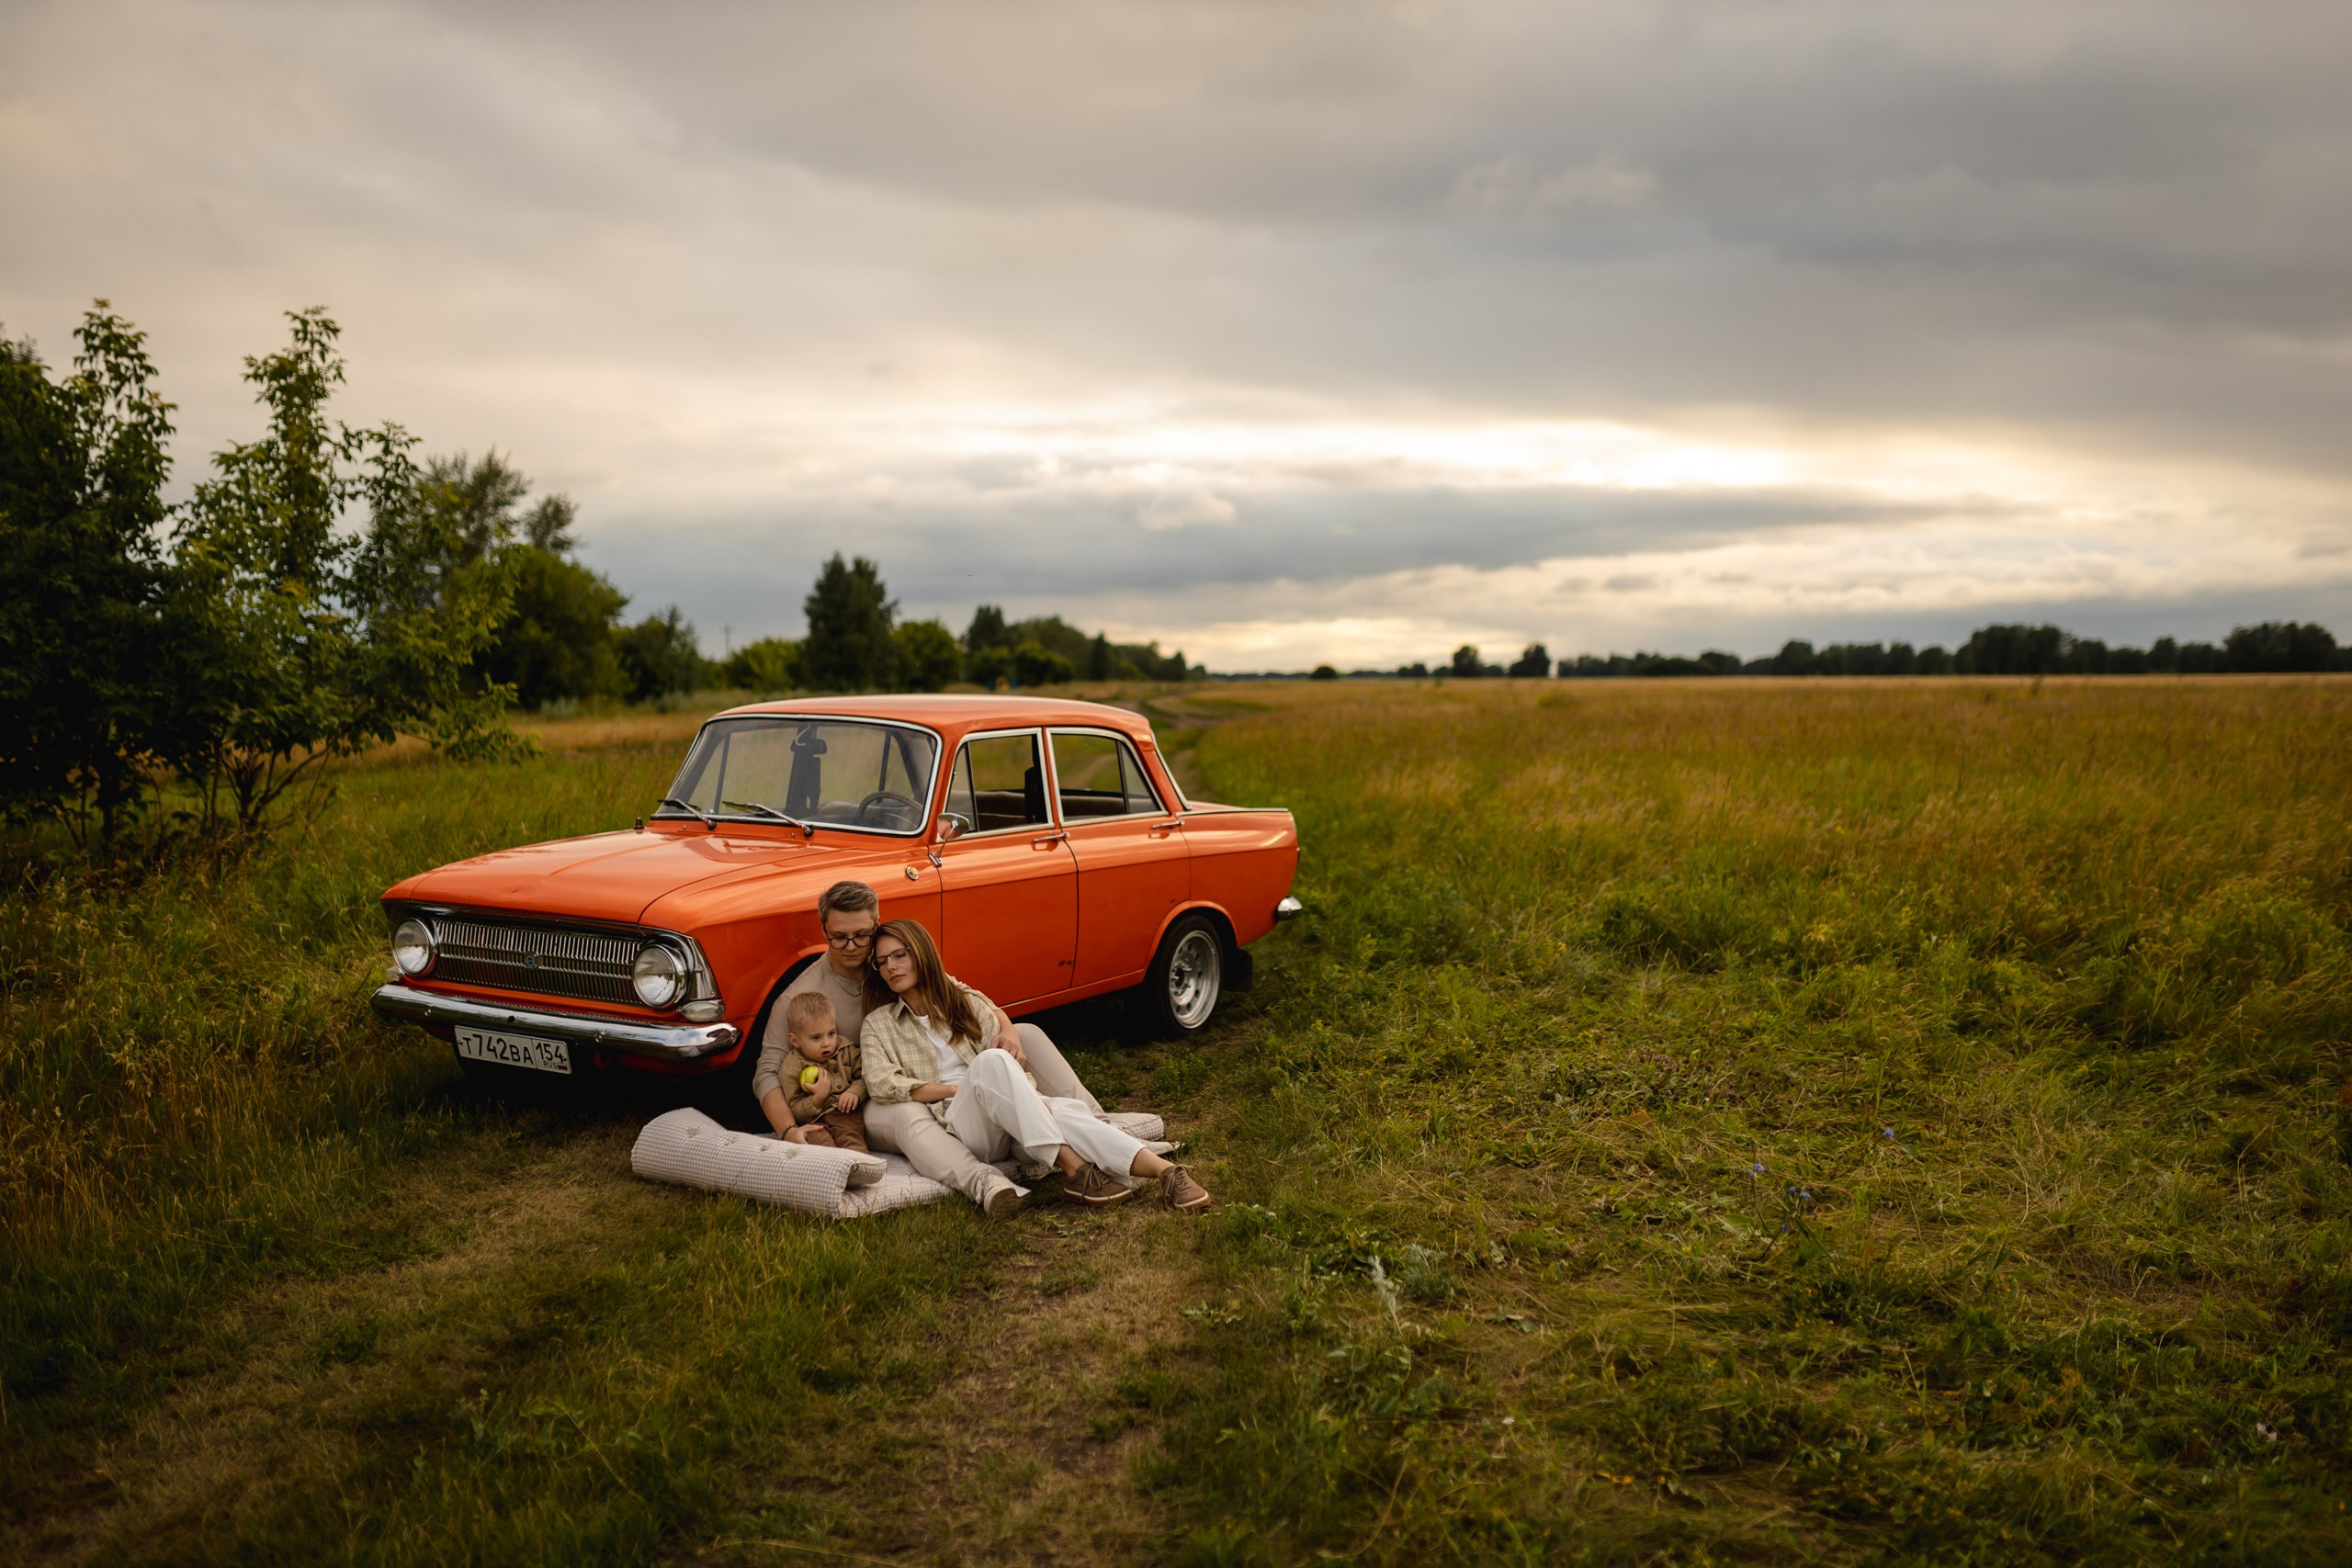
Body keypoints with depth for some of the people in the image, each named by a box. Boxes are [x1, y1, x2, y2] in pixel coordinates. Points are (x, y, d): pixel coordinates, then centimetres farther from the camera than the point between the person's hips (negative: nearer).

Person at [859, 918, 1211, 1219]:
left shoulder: (962, 999, 20)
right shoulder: (878, 1025, 11)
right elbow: (880, 1084, -5)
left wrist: (1010, 1032, -6)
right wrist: (960, 1089, -9)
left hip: (1007, 1121, 3)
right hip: (956, 1124, -3)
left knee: (1065, 1111, -32)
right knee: (991, 1061, -34)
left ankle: (1168, 1173, -49)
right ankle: (1074, 1170, -40)